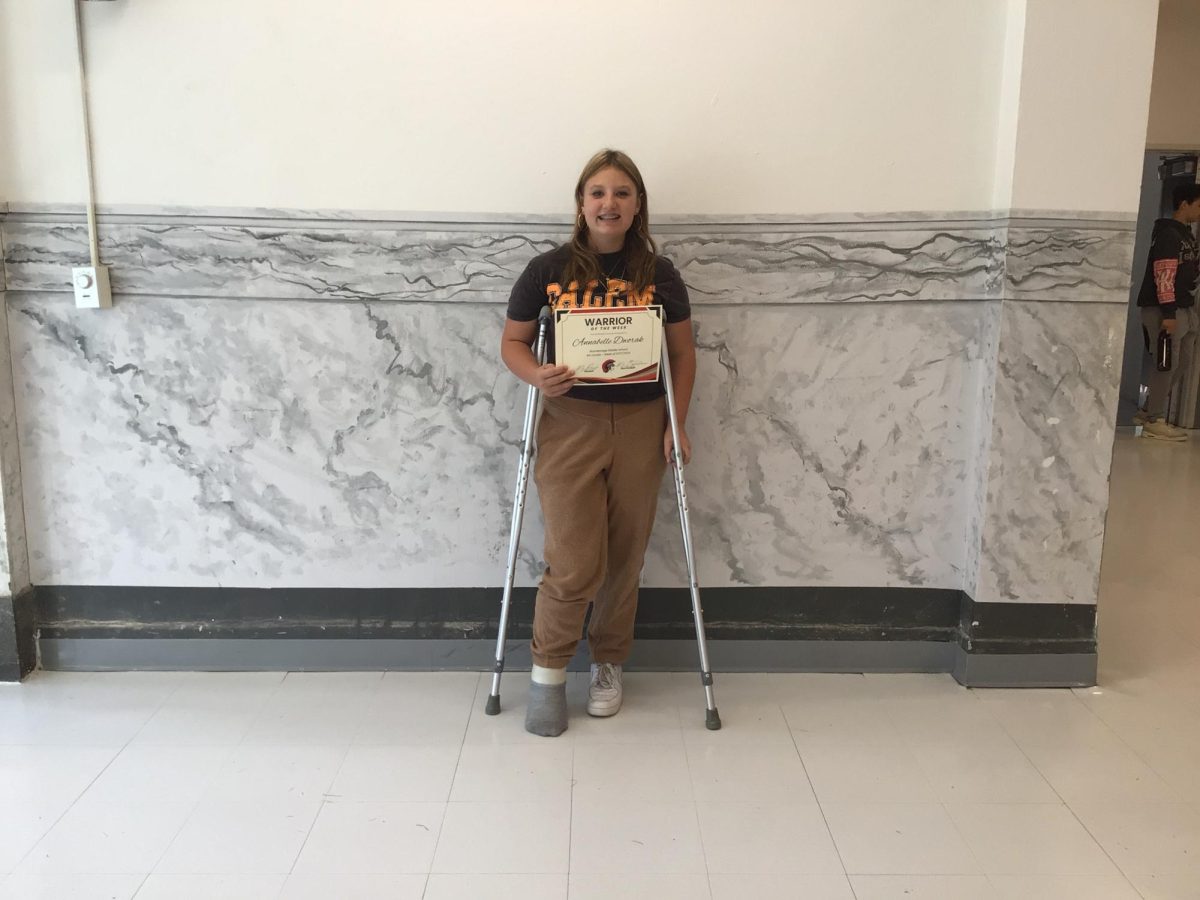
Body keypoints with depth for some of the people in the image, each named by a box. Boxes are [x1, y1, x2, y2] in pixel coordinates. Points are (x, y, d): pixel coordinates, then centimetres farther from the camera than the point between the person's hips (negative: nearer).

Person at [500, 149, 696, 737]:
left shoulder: (659, 275, 3)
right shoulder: (548, 270, -1)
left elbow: (683, 353, 10)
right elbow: (512, 341, 6)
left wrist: (677, 423, 0)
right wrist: (534, 375, -15)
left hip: (640, 426, 2)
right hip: (570, 424, -2)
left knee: (624, 559, 10)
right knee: (575, 564, -7)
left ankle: (608, 663, 32)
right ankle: (547, 670, 18)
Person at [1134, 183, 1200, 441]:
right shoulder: (1168, 234, -12)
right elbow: (1164, 275, -19)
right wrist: (1168, 313, -24)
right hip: (1164, 309, -10)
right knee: (1168, 363, -7)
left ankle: (1148, 411, 20)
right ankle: (1155, 421, 0)